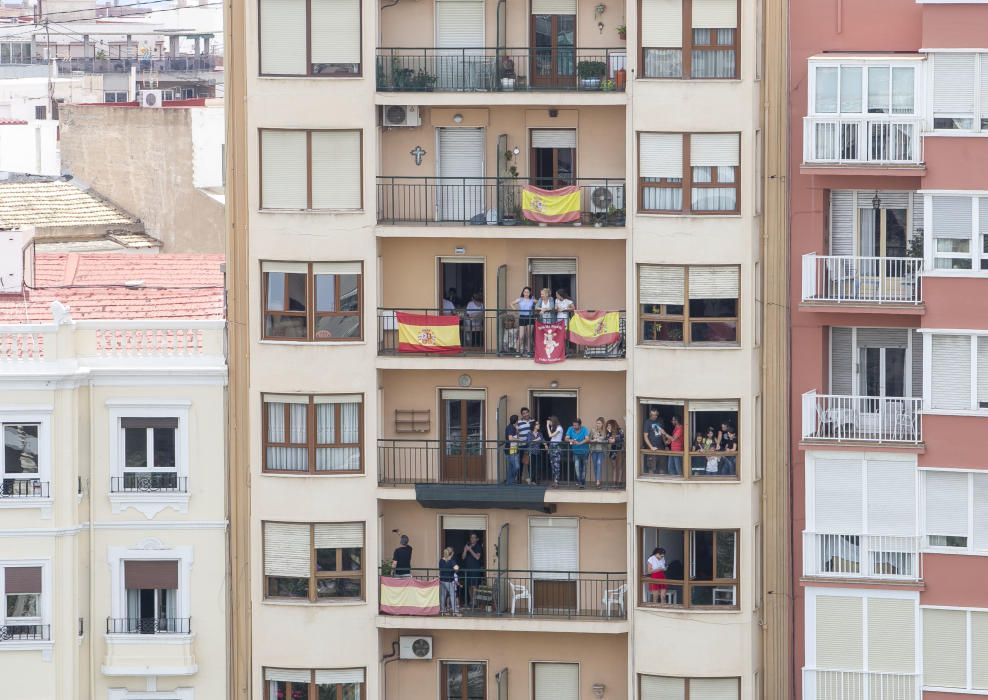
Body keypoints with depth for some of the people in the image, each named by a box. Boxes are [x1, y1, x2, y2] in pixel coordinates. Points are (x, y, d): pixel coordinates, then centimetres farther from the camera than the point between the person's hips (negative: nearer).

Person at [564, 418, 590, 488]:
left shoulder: (584, 430, -14)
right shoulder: (570, 429, -5)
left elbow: (587, 439, -27)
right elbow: (566, 439, -10)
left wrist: (579, 443, -41)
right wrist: (570, 440, -33)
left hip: (584, 451, -1)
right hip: (576, 451, 1)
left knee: (583, 467, 8)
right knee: (577, 465, -17)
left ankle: (583, 482, 18)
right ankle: (579, 481, -15)